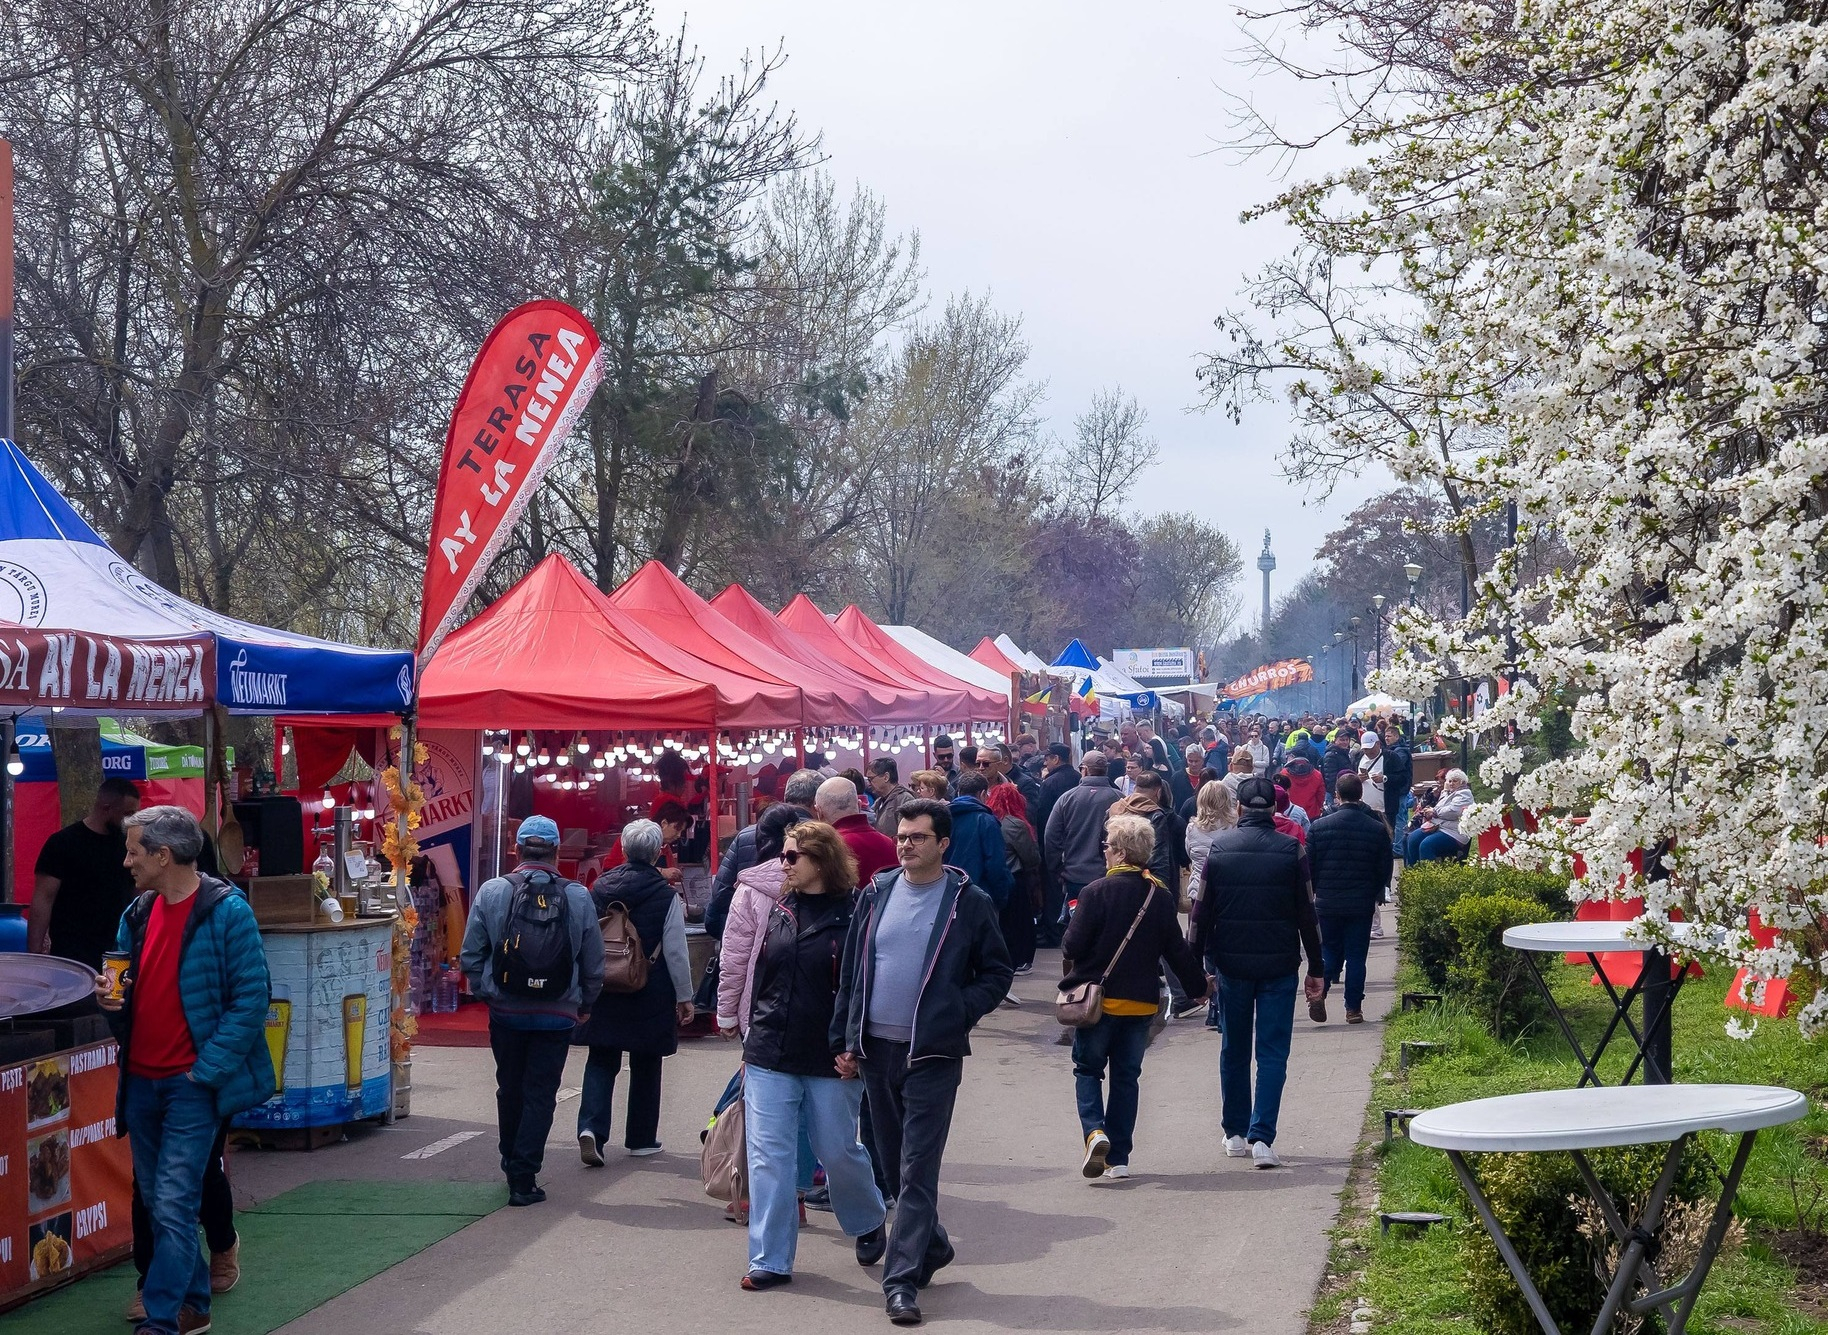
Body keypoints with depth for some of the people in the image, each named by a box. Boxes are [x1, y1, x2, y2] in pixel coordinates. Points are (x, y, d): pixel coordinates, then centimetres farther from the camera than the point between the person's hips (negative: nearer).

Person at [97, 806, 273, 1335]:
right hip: (141, 1080, 8)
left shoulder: (226, 912, -12)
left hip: (193, 1082, -7)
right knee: (157, 1204, 13)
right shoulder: (138, 913, 10)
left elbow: (251, 999, -13)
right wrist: (109, 999, -3)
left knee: (173, 1205, -11)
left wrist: (206, 1070, -16)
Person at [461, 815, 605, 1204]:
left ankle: (512, 1166, 31)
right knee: (540, 1095, 5)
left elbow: (470, 956, -2)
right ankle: (524, 1179, 2)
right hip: (557, 1015, -1)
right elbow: (594, 964, 2)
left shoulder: (492, 892, -6)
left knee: (510, 1090, 17)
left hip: (506, 1011, 1)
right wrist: (584, 1004, 16)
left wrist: (484, 991, 13)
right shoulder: (578, 898, -5)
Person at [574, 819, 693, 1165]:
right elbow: (676, 952, -9)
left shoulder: (600, 887, 0)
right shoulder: (667, 896, -11)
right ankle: (641, 1138, 21)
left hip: (603, 991, 2)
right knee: (645, 1065, 12)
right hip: (651, 994, -2)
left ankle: (591, 1127, -12)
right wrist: (684, 997, 2)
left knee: (601, 1061, 8)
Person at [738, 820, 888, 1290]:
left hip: (830, 1060, -4)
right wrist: (752, 1042, 16)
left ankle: (869, 1224, 36)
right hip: (770, 1057, 5)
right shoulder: (779, 910, 9)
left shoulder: (853, 914, -8)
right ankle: (771, 1262, 8)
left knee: (838, 1151, 7)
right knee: (769, 1157, 1)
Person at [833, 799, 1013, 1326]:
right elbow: (851, 968, 10)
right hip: (876, 1048, 5)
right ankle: (933, 1246, 35)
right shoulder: (878, 893, 6)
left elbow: (997, 973, 2)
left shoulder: (969, 903, -5)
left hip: (932, 1055, -5)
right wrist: (845, 1039, 6)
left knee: (917, 1171, -6)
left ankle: (902, 1280, -4)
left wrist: (959, 1012, -13)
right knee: (893, 1164, 15)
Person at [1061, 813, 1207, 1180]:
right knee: (1126, 1076, 13)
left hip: (1099, 998, -4)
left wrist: (1072, 976, 8)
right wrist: (1197, 988, 17)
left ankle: (1094, 1131, -14)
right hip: (1142, 1001, 4)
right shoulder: (1161, 895, 0)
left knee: (1087, 1069, 10)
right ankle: (1118, 1158, 11)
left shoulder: (1097, 891, -15)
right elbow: (1177, 950, 4)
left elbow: (1073, 946, -15)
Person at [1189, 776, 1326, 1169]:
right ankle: (1261, 1137, -8)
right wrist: (1316, 969, 3)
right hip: (1279, 966, -1)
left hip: (1231, 963, 1)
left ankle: (1236, 1134, 21)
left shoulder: (1219, 848, -1)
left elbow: (1202, 912, 0)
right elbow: (1307, 914, -3)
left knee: (1234, 1051, 14)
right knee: (1273, 1053, 1)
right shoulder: (1292, 850, -4)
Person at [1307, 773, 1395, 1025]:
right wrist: (1374, 896, 18)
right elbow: (1384, 870, 2)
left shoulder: (1319, 826, -6)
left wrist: (1315, 892, 16)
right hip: (1362, 905, 0)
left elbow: (1309, 866, -1)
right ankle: (1353, 1008, 6)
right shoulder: (1377, 829, -4)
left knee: (1328, 951, 13)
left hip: (1326, 903, 0)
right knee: (1356, 956, 7)